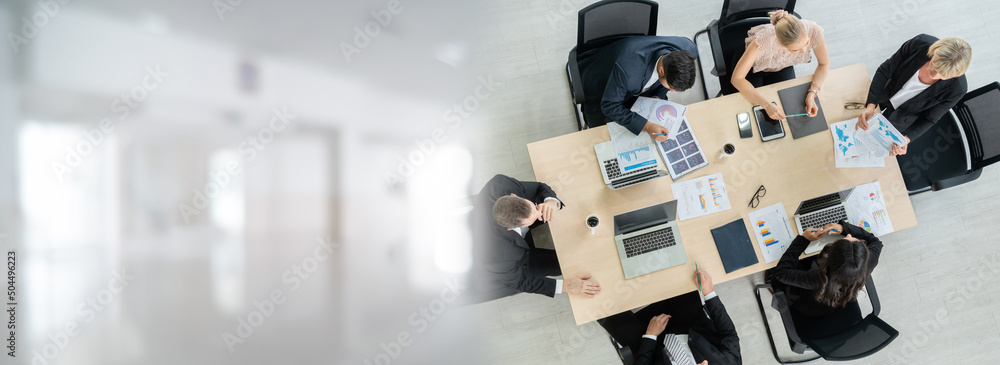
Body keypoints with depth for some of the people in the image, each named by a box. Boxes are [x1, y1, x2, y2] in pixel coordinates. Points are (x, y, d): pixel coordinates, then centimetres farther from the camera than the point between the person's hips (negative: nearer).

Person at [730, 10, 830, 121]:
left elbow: (824, 64, -16)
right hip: (754, 67, -3)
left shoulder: (813, 30, -35)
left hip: (782, 67, 3)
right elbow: (736, 78, -41)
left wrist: (812, 93, -32)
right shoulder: (764, 38, -45)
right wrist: (767, 104, -47)